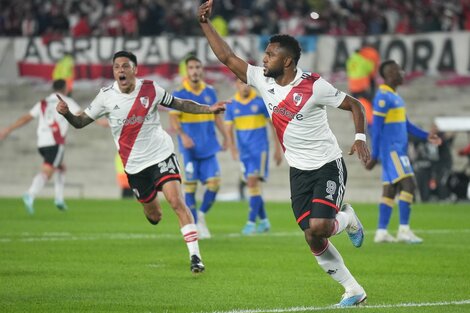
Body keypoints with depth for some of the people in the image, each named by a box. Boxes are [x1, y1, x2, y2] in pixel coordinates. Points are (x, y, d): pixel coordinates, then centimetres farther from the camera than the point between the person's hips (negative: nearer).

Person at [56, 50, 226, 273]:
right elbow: (80, 122, -1)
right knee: (154, 216, 8)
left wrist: (209, 109, -3)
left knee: (176, 201, -19)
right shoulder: (106, 96, -6)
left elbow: (180, 104, 7)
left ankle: (195, 256, -17)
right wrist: (66, 113, -22)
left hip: (161, 154, -1)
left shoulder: (150, 90, -6)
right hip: (134, 164, 1)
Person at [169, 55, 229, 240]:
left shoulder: (210, 92, 7)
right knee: (190, 185, -1)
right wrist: (183, 135, -25)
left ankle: (201, 214, 18)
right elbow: (173, 119, -10)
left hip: (209, 147, 4)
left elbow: (217, 116, 16)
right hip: (190, 148, -3)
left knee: (214, 182, -4)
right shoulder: (179, 94, -6)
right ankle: (196, 225, 7)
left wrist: (225, 137, 10)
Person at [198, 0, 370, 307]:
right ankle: (353, 290, 11)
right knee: (312, 239, -2)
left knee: (318, 227, -23)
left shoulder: (314, 86, -17)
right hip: (299, 171, 6)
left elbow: (355, 105, -8)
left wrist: (360, 137, -21)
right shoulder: (263, 81, -1)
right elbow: (228, 57, 5)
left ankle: (347, 219, 13)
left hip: (328, 166, -5)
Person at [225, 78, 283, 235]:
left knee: (253, 181, -16)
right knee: (251, 185, 6)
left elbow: (274, 124, 1)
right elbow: (229, 129, 3)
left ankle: (251, 222, -17)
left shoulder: (261, 102, -5)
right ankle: (264, 221, 19)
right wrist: (232, 148, -15)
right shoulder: (232, 105, 3)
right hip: (244, 151, 4)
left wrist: (278, 149, 1)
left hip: (260, 149, -4)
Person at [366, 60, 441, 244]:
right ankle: (404, 229, -16)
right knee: (408, 185, -15)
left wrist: (426, 136, 10)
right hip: (391, 150, -10)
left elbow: (406, 125, 21)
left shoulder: (395, 96, 18)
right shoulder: (383, 97, -12)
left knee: (390, 190, 7)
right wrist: (374, 156, -15)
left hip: (398, 151, 10)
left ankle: (381, 232, 7)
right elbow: (376, 128, -14)